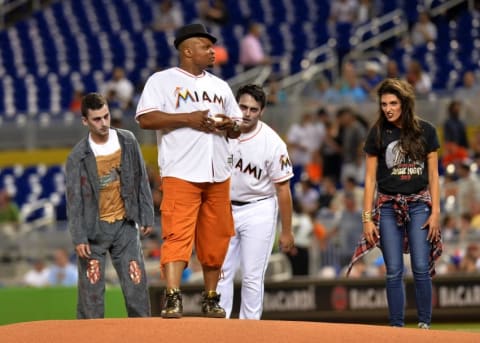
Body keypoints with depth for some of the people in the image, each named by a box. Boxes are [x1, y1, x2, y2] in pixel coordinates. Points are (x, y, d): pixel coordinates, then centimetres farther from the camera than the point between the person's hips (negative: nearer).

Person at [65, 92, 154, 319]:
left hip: (125, 225, 3)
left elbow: (141, 180, 10)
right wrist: (78, 238, -11)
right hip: (94, 228, -3)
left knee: (136, 283, 0)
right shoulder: (78, 156, -8)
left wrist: (146, 217, 8)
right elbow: (74, 200, -7)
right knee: (91, 287, -3)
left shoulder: (128, 141, 2)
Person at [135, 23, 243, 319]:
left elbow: (237, 128, 22)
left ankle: (211, 299, 17)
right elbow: (146, 118, -10)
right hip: (181, 173, -6)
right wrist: (187, 118, -15)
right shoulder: (162, 81, 2)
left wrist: (229, 125, -2)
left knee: (216, 239, 7)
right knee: (177, 234, -16)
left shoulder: (220, 86, 21)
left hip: (218, 175, 6)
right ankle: (173, 297, -23)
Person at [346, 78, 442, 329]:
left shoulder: (425, 131, 2)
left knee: (421, 268, -7)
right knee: (394, 272, -1)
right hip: (388, 206, 0)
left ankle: (424, 324, 1)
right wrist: (367, 217, -2)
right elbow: (370, 178, 3)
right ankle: (396, 327, 3)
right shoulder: (378, 134, 2)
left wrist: (435, 212, -1)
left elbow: (433, 175, 5)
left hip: (419, 204, 0)